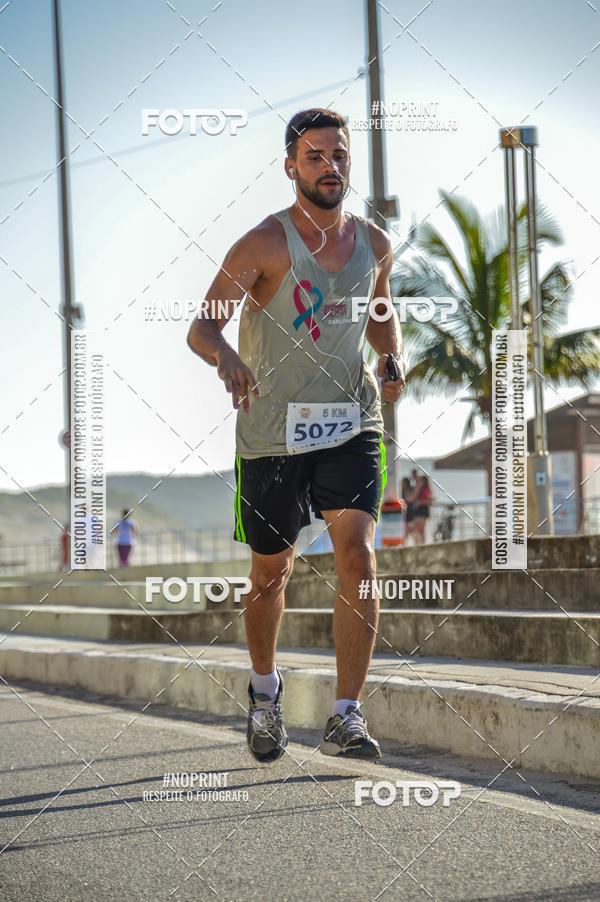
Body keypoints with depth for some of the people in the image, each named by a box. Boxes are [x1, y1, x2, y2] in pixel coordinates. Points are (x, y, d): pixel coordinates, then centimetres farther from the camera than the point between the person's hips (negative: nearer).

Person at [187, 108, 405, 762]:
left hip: (350, 425, 2)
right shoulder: (265, 244, -10)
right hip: (272, 432, -2)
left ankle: (345, 720, -14)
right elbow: (201, 327, -13)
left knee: (357, 555, -17)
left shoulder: (373, 244, 5)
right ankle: (264, 688, 38)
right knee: (271, 571, 11)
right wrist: (226, 357, -35)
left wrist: (394, 359, 3)